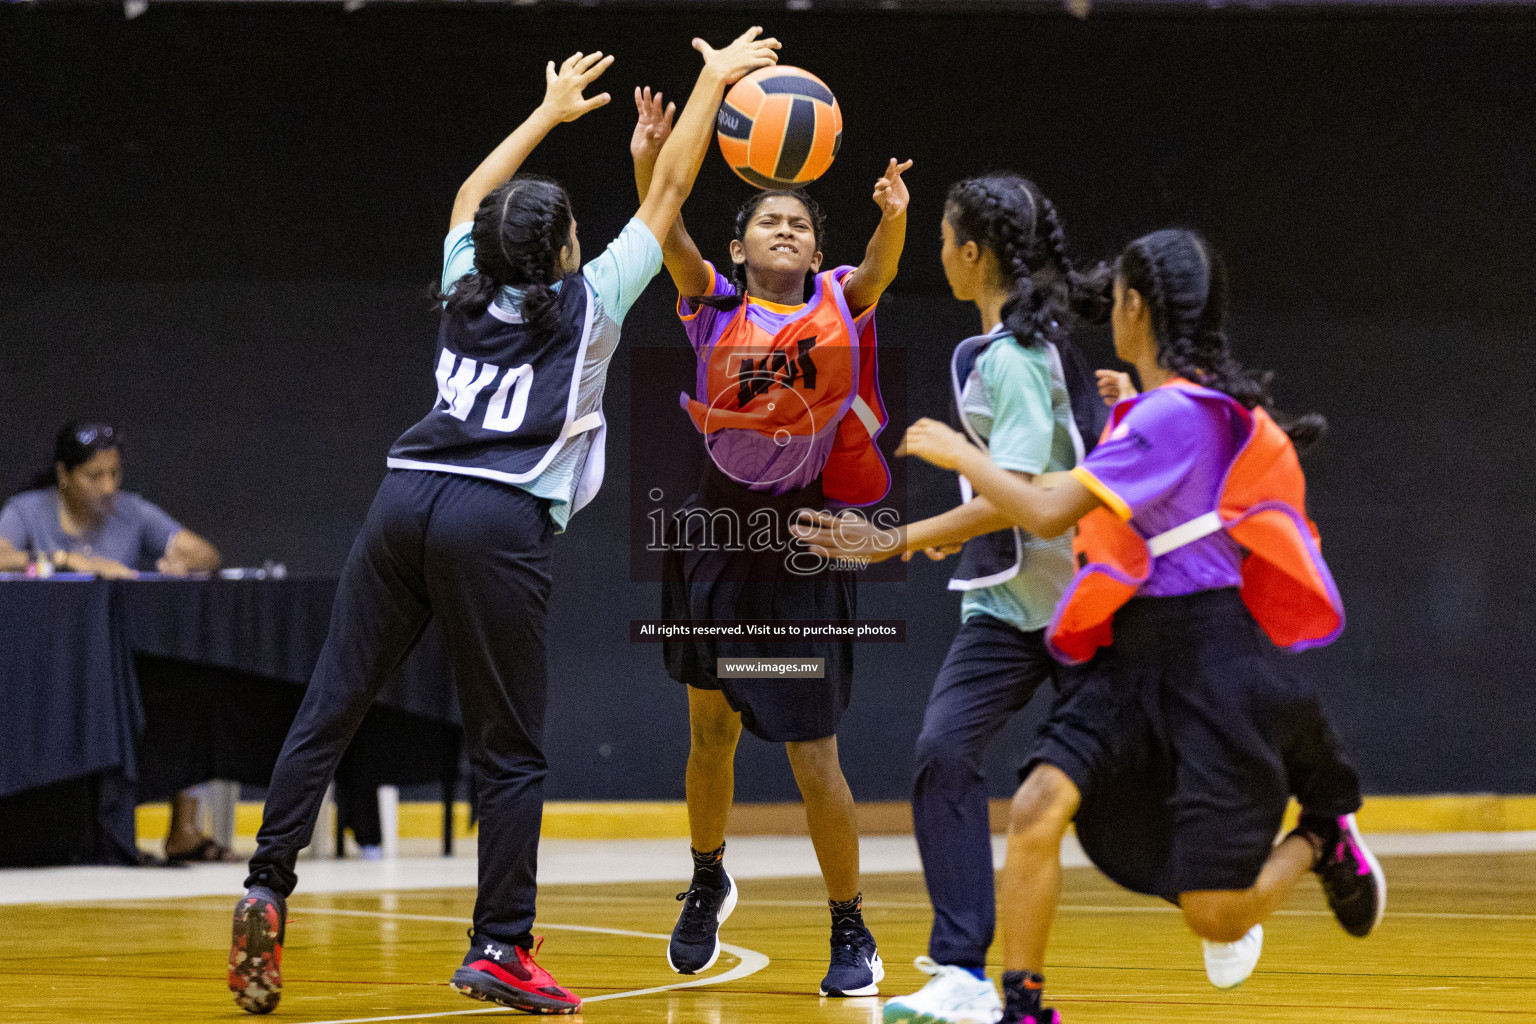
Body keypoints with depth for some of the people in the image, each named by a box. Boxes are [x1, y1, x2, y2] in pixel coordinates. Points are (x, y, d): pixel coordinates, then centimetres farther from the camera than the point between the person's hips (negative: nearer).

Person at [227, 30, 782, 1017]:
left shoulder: (467, 292, 19)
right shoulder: (588, 305, 8)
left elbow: (472, 200, 40)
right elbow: (669, 191, 15)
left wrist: (549, 113, 50)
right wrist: (715, 81, 26)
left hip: (406, 496, 5)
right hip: (499, 525, -4)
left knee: (329, 708, 4)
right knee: (511, 750, 2)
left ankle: (267, 889, -6)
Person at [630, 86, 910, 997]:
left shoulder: (840, 303, 0)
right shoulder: (714, 303, -1)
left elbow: (881, 270, -20)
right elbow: (671, 239, -18)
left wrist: (893, 217, -42)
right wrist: (649, 165, -37)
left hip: (806, 553, -2)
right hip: (718, 534, 2)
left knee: (815, 759, -2)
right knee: (712, 734, 12)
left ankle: (853, 932, 13)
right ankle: (709, 882, 39)